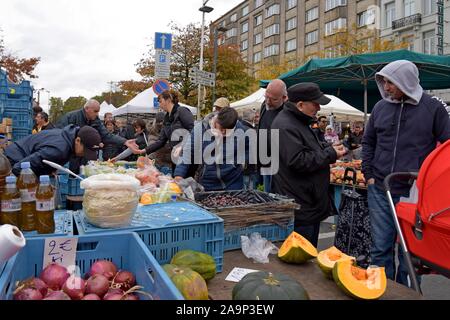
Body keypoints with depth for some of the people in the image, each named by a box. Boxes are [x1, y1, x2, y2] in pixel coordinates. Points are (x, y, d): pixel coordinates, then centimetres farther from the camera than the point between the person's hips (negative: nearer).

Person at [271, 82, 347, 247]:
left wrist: (329, 147, 7)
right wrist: (330, 154, -16)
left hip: (311, 204, 11)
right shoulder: (285, 126, -20)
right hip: (299, 207, -11)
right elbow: (298, 161, -26)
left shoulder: (299, 121, 14)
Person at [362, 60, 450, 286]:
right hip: (379, 191, 3)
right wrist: (369, 174, 7)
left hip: (414, 193, -2)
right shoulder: (380, 107, 7)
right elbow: (368, 142, 16)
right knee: (380, 247, 9)